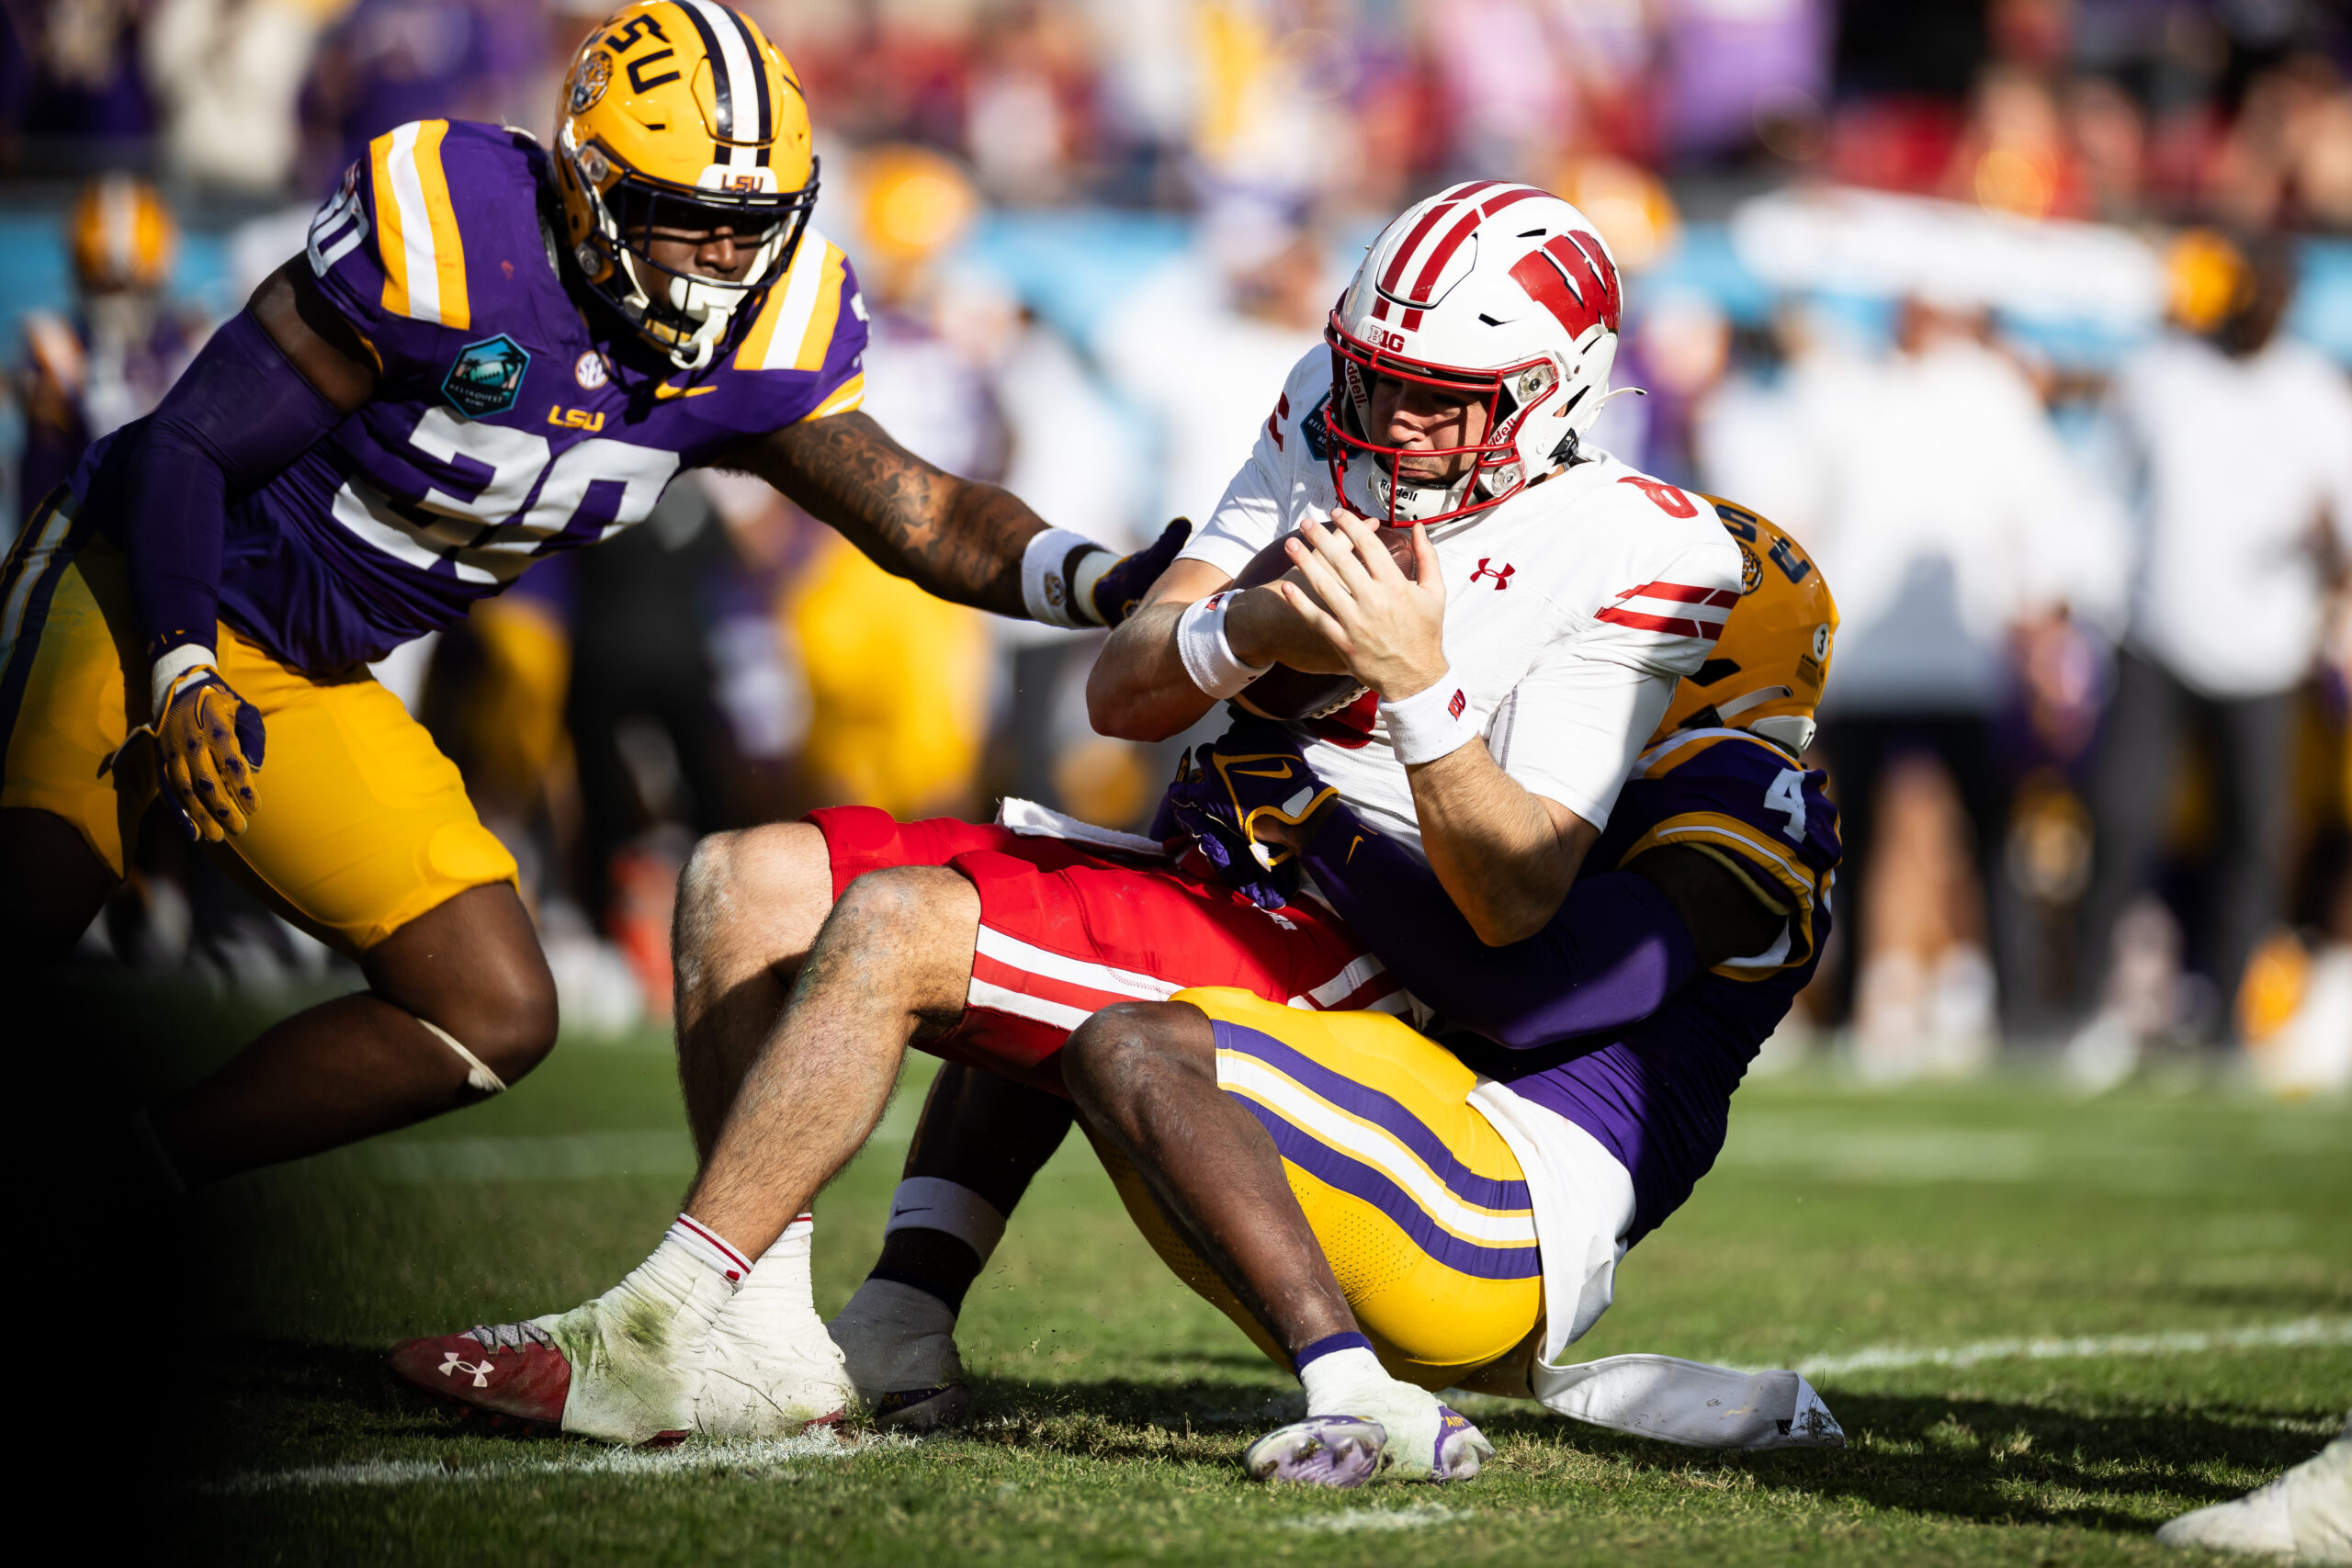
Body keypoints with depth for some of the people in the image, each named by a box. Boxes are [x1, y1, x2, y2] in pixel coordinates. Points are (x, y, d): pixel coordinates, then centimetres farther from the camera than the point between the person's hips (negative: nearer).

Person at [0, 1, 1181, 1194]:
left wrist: (1103, 583, -22)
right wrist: (182, 675, -29)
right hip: (150, 603, -6)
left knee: (495, 1017, -2)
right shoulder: (449, 249, -26)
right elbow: (187, 445, -19)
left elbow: (928, 520, -4)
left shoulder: (749, 347, -8)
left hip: (310, 691, 6)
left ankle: (143, 1170, 9)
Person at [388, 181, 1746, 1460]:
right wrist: (1254, 628, -19)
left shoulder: (1623, 558, -13)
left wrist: (1418, 676, -31)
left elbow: (1516, 903, -19)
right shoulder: (1332, 427, 8)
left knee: (889, 927, -26)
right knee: (744, 887, -2)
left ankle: (653, 1344, -23)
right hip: (1202, 869, 9)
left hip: (1320, 950, -9)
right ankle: (759, 1344, -10)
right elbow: (1123, 695, 3)